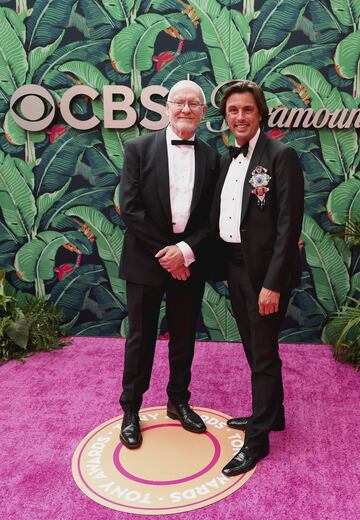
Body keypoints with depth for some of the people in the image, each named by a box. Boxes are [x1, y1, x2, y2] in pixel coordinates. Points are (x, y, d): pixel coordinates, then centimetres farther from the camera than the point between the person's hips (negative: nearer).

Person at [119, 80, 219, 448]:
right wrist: (165, 253, -13)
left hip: (188, 262, 3)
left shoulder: (210, 158, 4)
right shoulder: (139, 148, -4)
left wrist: (186, 250, -14)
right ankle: (130, 410, 26)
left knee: (184, 337, 14)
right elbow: (129, 208, -10)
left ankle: (178, 401, 34)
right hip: (146, 260, -2)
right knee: (141, 337, 9)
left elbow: (210, 217, 2)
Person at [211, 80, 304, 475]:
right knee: (255, 350, 19)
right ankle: (271, 414, 39)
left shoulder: (281, 156, -12)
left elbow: (289, 225, -17)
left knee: (263, 354, 4)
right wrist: (223, 265, 6)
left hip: (265, 271, -7)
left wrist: (273, 283, -21)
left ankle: (257, 438, 18)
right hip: (236, 268, 7)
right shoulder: (227, 160, 11)